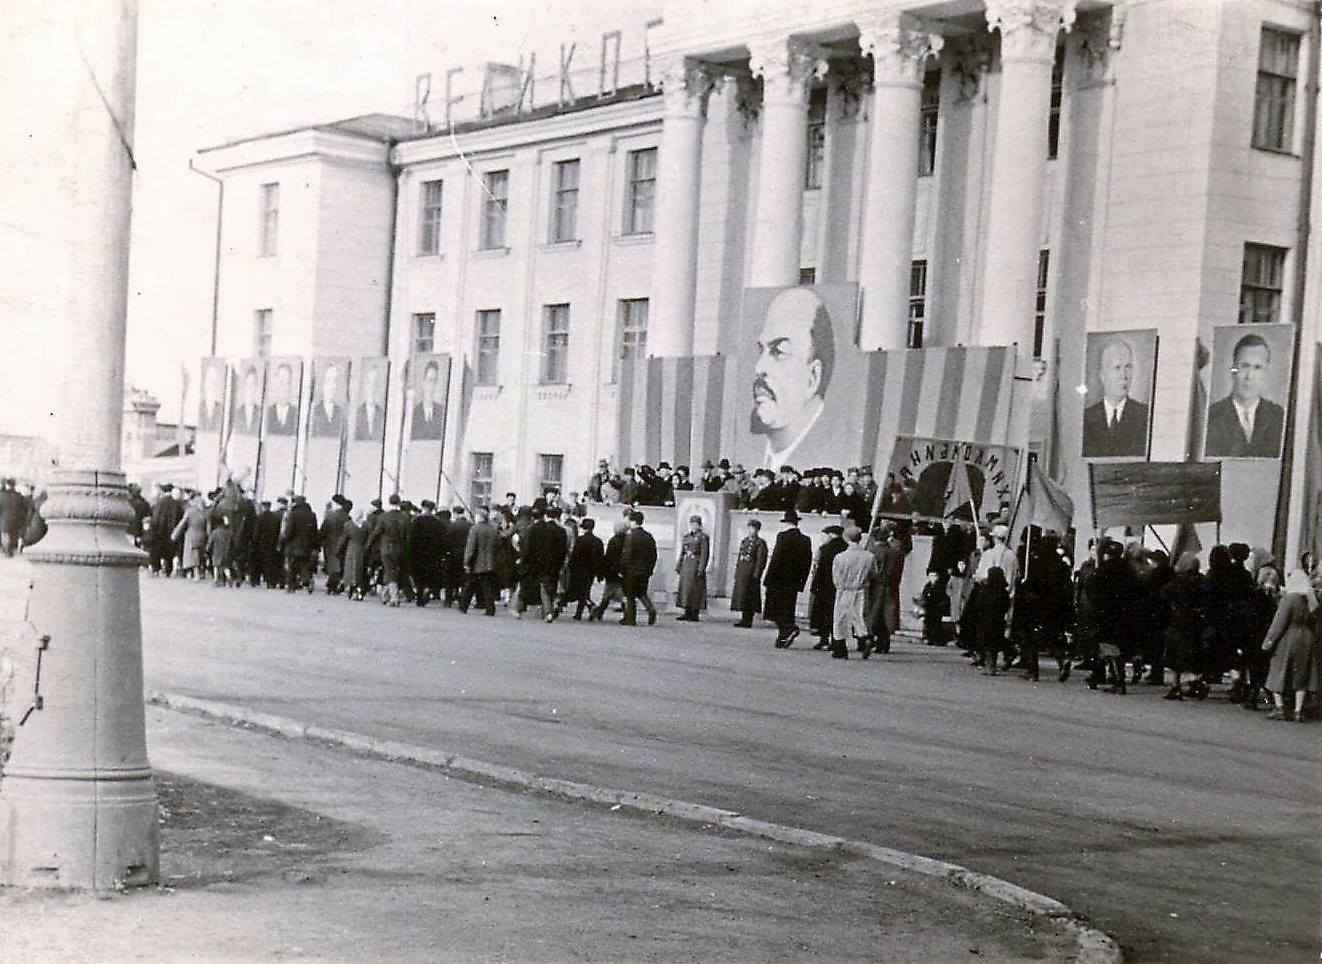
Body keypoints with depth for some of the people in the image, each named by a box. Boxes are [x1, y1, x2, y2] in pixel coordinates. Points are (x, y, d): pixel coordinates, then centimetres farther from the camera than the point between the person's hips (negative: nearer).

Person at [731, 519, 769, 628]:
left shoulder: (760, 543, -5)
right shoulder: (744, 541, 17)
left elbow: (761, 559, -11)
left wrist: (757, 573, -18)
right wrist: (736, 571, 15)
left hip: (751, 571, -7)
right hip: (741, 571, 8)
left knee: (749, 597, -8)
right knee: (741, 594, 8)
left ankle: (748, 621, -5)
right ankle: (744, 619, 14)